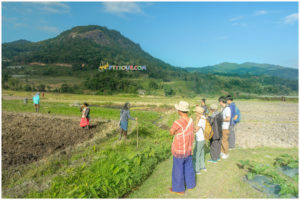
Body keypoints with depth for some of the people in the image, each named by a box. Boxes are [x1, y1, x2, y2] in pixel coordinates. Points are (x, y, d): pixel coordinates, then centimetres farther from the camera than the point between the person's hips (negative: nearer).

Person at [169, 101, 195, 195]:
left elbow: (171, 132, -11)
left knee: (178, 170, 11)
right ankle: (190, 184, 42)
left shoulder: (178, 122, -29)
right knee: (188, 167, 24)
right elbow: (191, 135, 6)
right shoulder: (190, 120, -5)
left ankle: (179, 188, 27)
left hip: (179, 151, -7)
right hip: (189, 149, 7)